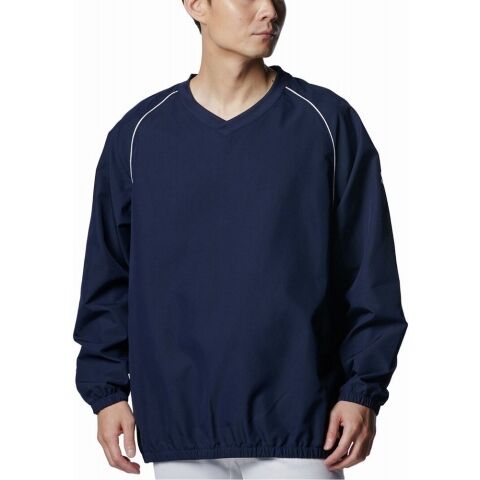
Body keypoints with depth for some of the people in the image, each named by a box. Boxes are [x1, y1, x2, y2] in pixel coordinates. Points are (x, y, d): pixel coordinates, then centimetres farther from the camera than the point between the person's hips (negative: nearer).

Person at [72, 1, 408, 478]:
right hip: (179, 426, 2)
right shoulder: (138, 133, 4)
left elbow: (370, 273, 0)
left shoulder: (327, 122, 0)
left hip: (300, 425, -1)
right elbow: (108, 278, 9)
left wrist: (364, 388, -6)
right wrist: (106, 389, 3)